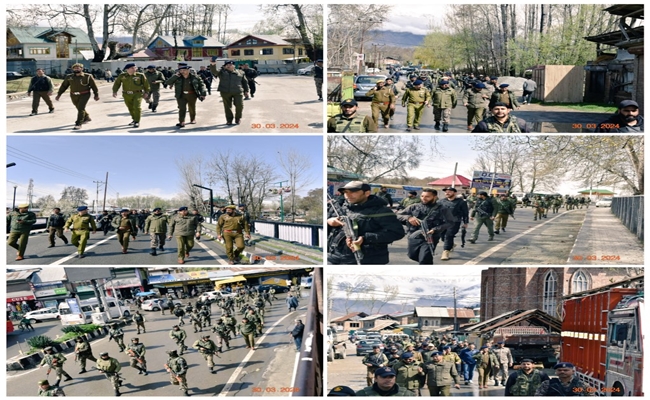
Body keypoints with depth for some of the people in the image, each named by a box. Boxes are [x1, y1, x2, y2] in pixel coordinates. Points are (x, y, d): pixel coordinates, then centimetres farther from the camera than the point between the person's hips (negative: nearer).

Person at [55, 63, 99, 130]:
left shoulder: (87, 77, -7)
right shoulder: (69, 77, 1)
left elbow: (94, 86, 0)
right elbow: (63, 86, 8)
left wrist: (96, 95, 2)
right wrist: (59, 94, 6)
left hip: (84, 95, -5)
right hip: (74, 96, 5)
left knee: (81, 109, -14)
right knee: (79, 108, 19)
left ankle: (78, 124, -10)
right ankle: (87, 117, 44)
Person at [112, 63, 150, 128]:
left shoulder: (140, 75, -5)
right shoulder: (122, 76, 1)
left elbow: (146, 84, 3)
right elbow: (117, 83, 5)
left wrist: (146, 92, 2)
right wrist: (114, 91, -6)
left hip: (137, 94, -3)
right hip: (127, 95, 3)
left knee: (137, 107, -16)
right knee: (131, 108, 13)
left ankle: (137, 122, -6)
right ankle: (134, 119, 32)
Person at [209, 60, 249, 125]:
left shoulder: (240, 73, 11)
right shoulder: (222, 72, 6)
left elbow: (245, 82, 17)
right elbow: (214, 72, -11)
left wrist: (246, 90, 12)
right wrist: (213, 65, -30)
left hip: (238, 92, 0)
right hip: (225, 92, 0)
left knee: (239, 105, -6)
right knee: (227, 106, 4)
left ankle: (238, 118, 15)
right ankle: (229, 120, 15)